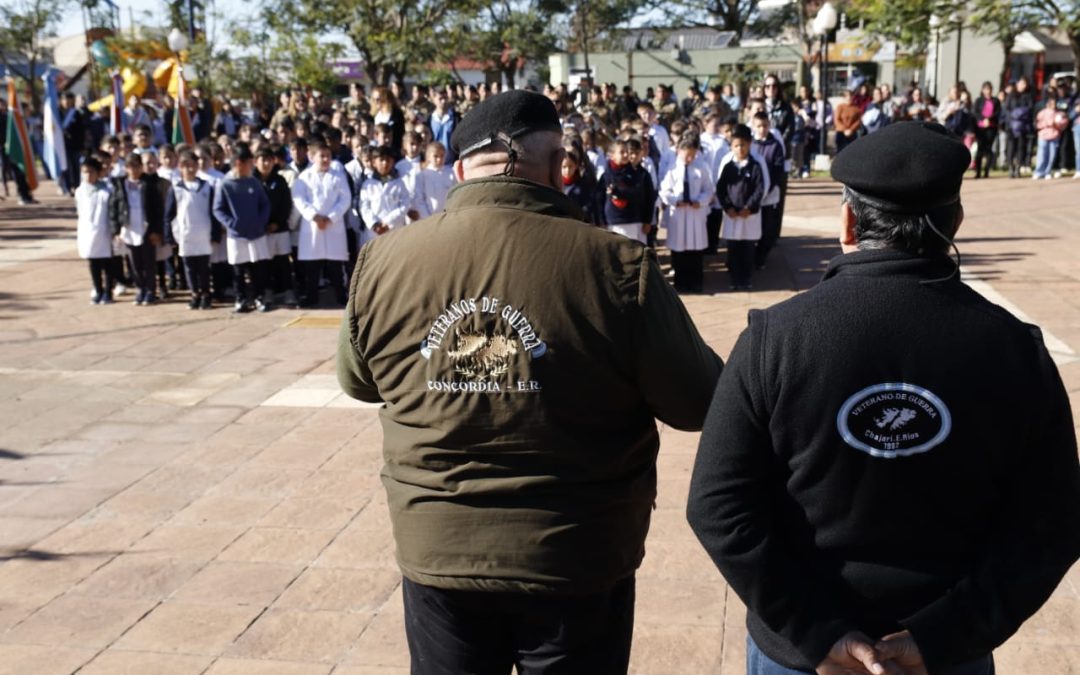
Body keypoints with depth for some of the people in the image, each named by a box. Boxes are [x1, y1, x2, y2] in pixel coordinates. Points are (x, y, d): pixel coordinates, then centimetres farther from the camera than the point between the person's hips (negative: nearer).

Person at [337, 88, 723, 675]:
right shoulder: (614, 266, -19)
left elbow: (358, 382, 8)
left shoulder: (381, 263, -10)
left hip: (437, 554, 2)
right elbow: (699, 405, -9)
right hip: (576, 559, -2)